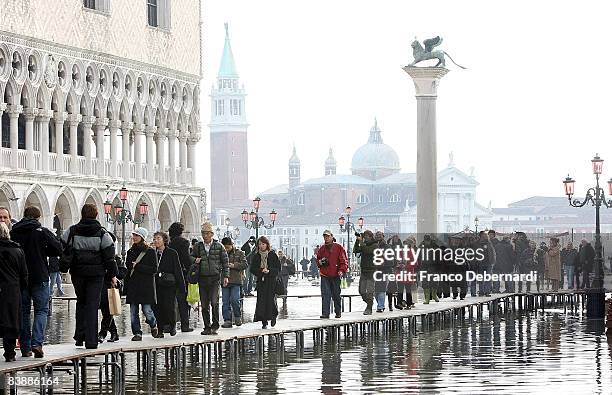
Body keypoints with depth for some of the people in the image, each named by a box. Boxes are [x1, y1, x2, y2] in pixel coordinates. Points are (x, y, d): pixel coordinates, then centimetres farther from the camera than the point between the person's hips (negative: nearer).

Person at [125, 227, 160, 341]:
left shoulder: (150, 252, -1)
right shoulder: (130, 252, 13)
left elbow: (154, 269, -8)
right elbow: (127, 269, 16)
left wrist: (138, 267, -14)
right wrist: (126, 286, 8)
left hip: (146, 286, -5)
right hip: (133, 286, 5)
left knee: (147, 310, -8)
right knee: (133, 311, -1)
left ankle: (154, 325, 21)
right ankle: (137, 333, 6)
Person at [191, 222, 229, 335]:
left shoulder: (218, 246, 5)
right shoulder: (197, 247, 10)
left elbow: (225, 262, 7)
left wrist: (226, 276, 0)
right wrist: (194, 260, -3)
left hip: (215, 278, -3)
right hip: (202, 278, 3)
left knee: (214, 302, -12)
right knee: (204, 304, 4)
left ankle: (215, 326, -4)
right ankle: (207, 327, 11)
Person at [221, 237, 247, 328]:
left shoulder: (239, 253, 5)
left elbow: (244, 264, 0)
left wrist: (234, 265, -13)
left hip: (236, 280, -3)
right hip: (224, 280, 3)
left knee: (234, 300, -11)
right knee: (225, 302, 1)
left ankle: (238, 317, 10)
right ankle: (227, 320, 5)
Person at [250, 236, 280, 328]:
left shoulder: (273, 255, 2)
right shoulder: (256, 256, 9)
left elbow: (278, 268, 1)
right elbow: (252, 269, 6)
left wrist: (269, 271, -14)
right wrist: (261, 271, -11)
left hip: (271, 280, -2)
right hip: (260, 280, 2)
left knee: (271, 299, -8)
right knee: (261, 301, -6)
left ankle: (273, 316, 20)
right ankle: (264, 322, -2)